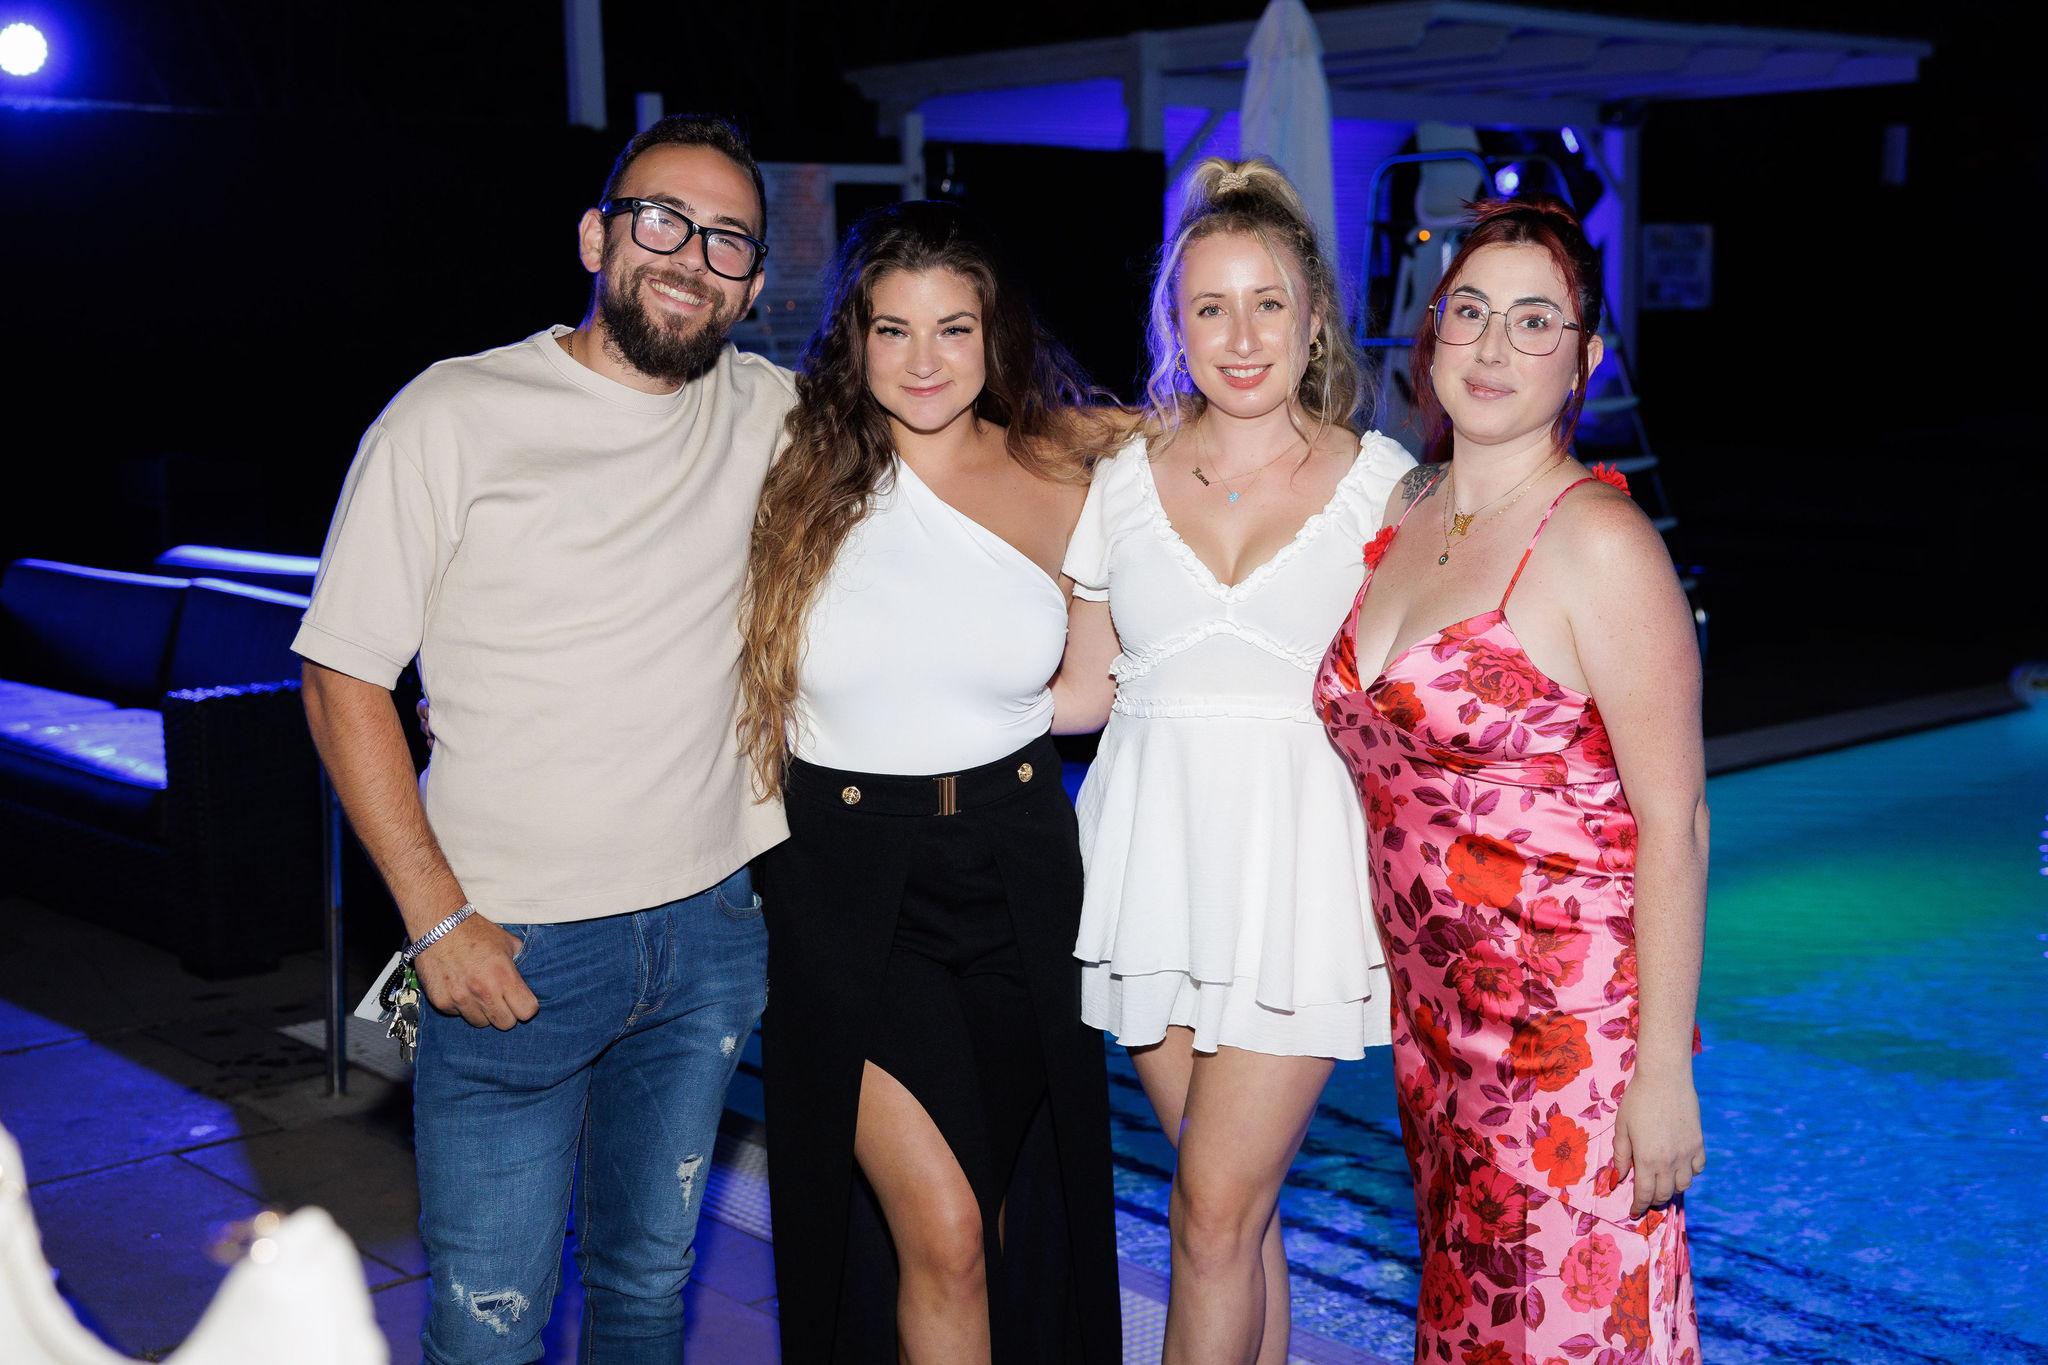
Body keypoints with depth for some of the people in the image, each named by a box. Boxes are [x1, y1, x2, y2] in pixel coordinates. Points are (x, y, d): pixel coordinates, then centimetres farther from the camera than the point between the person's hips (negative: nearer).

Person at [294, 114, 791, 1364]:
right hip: (512, 944, -4)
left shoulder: (768, 414, 2)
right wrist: (440, 919, -13)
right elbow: (345, 679, -7)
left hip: (712, 928, 4)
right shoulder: (454, 417, -9)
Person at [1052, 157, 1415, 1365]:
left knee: (1216, 1215, -5)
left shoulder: (1382, 481, 1)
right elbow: (1088, 687, 12)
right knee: (1235, 1207, 7)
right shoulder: (1121, 480, 7)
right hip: (1156, 855, 3)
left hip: (1299, 867, -2)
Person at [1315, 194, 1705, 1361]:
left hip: (1573, 1021, -7)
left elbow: (1674, 820, -16)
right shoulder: (1408, 509, 7)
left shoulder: (1599, 540, -16)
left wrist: (1664, 1070, -17)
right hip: (1436, 1008, 7)